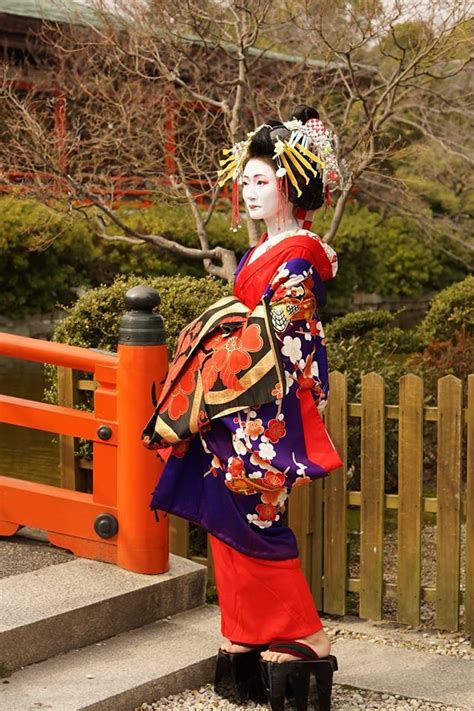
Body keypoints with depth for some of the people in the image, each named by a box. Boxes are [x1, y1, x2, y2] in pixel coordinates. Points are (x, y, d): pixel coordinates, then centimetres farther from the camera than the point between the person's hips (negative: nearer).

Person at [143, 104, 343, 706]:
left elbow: (271, 340, -16)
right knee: (230, 515, 9)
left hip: (265, 411, -9)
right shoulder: (264, 250, 15)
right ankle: (251, 632, 18)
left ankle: (305, 634, 4)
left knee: (251, 518, -6)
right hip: (238, 410, 9)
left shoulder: (300, 257, -13)